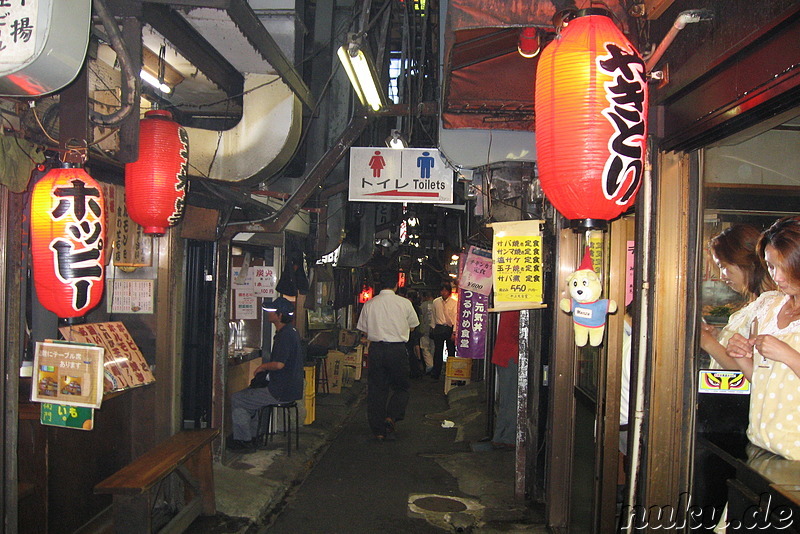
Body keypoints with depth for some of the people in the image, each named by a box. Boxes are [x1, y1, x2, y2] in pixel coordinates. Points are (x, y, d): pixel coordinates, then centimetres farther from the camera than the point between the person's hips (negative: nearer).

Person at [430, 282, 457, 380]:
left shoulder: (454, 303, -5)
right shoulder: (436, 302, 5)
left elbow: (455, 318, -7)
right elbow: (433, 316, 12)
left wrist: (454, 332, -12)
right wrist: (433, 328, 8)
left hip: (450, 328, -2)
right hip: (439, 328, 2)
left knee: (451, 351, 4)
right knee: (438, 351, 3)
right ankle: (436, 374, 10)